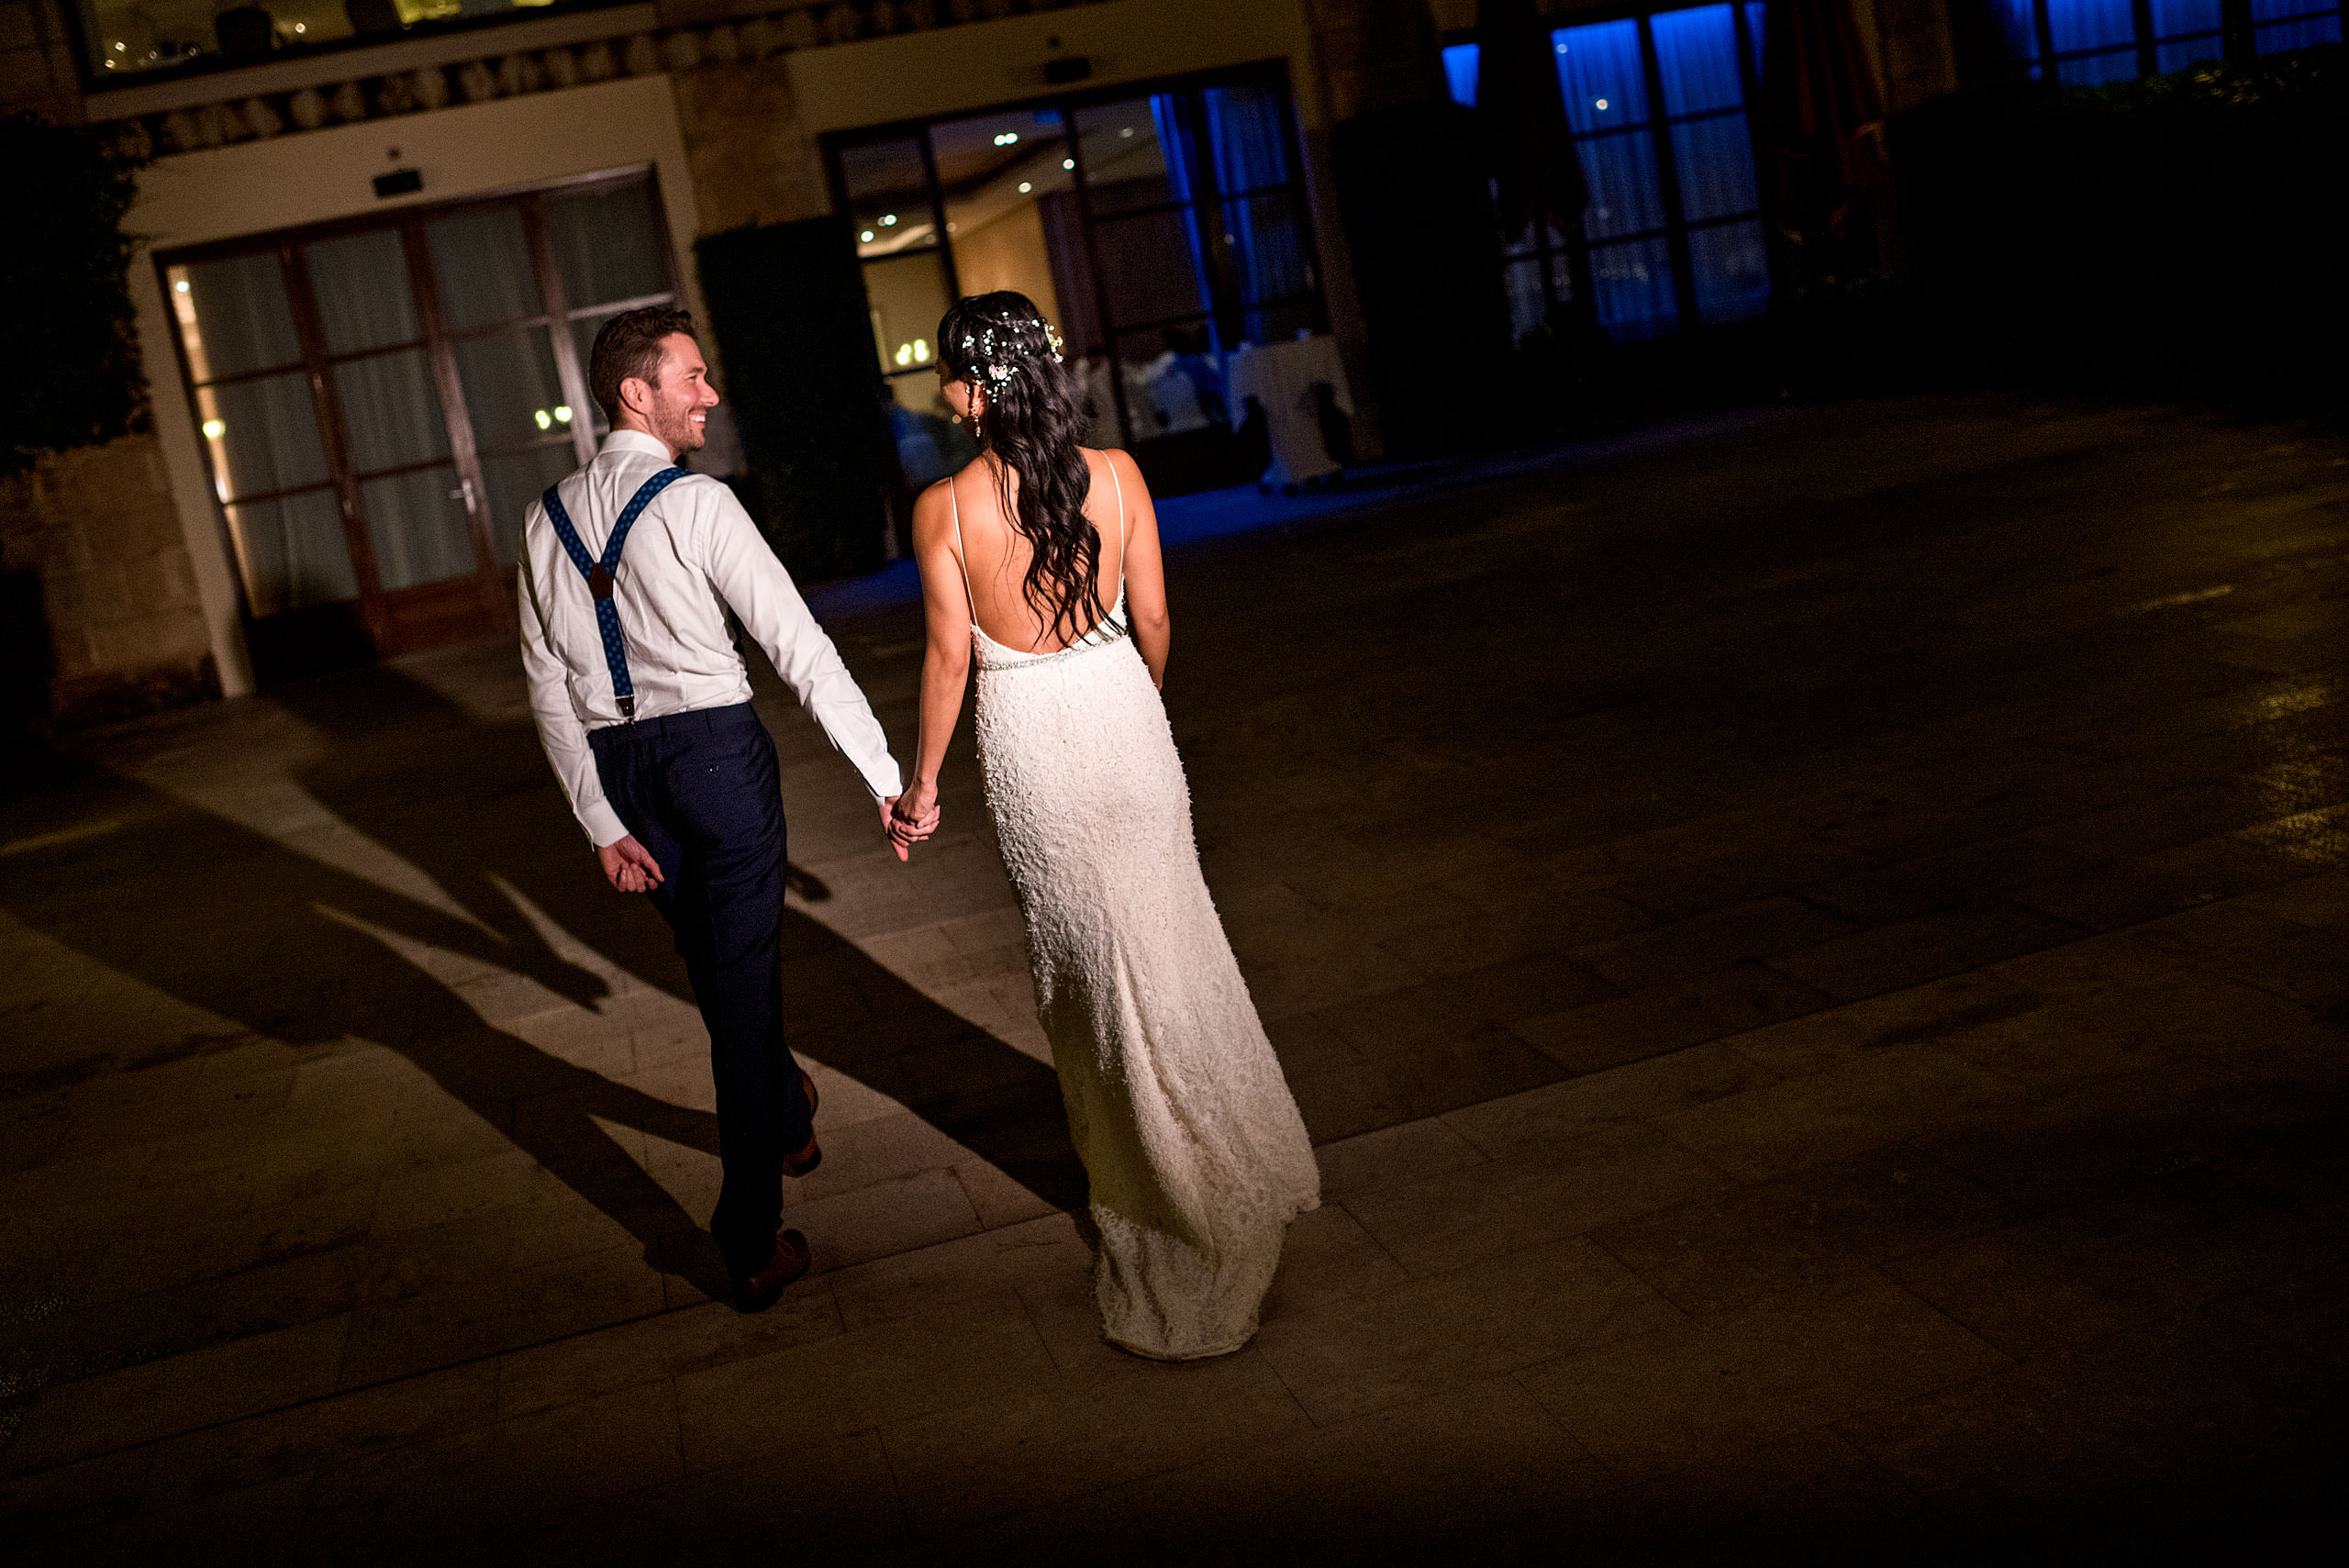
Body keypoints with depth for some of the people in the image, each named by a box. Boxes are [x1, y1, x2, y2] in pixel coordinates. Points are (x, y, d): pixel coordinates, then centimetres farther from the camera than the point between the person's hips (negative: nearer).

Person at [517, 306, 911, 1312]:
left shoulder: (550, 520, 6)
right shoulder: (695, 504, -13)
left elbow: (550, 691, 6)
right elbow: (798, 645, -17)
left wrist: (603, 823, 8)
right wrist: (886, 777, -17)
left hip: (620, 767, 6)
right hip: (718, 748, -6)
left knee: (712, 964, 23)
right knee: (743, 979, 1)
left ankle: (784, 1120, 48)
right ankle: (751, 1239, 5)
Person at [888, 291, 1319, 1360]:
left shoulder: (946, 507, -15)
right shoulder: (1116, 474, -7)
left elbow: (950, 654, -10)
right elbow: (1152, 618, 0)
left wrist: (922, 781, 1)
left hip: (1028, 744, -3)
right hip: (1123, 717, 3)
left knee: (1082, 961, 15)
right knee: (1167, 948, 19)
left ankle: (1178, 1191, 30)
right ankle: (1238, 1163, 33)